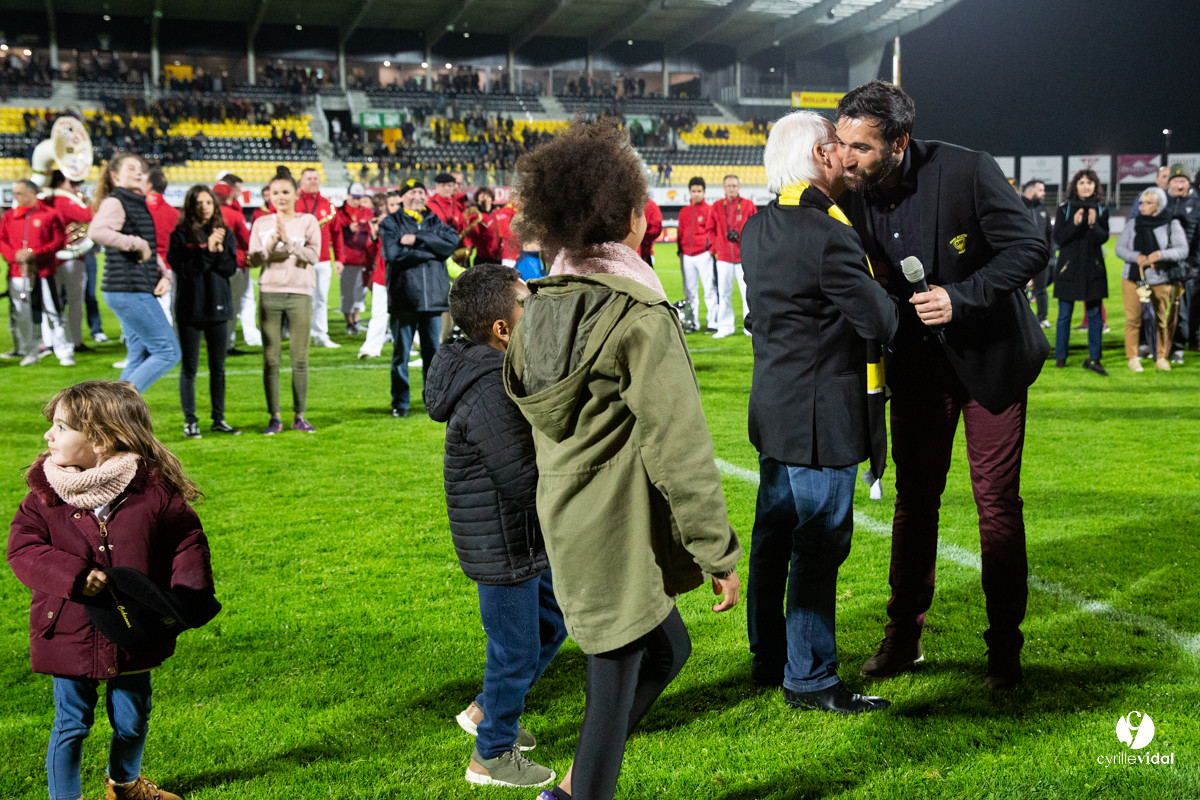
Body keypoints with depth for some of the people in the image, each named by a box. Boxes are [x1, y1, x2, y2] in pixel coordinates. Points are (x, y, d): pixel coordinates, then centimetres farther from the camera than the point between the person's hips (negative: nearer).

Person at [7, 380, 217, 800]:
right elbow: (22, 548, -10)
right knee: (71, 726, 8)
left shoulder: (153, 491, -10)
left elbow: (189, 538, 0)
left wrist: (188, 595, -12)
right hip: (69, 636, -1)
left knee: (132, 721, 19)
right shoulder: (46, 494, -7)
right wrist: (74, 575, -25)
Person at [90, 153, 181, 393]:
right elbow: (96, 232, -30)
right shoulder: (114, 202, -9)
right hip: (129, 290, -10)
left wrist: (164, 275, 6)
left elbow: (151, 251, 25)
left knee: (140, 359, 12)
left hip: (139, 291, 10)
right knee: (168, 351, -10)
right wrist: (136, 243, -21)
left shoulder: (138, 204, 20)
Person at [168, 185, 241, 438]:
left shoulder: (224, 234, 7)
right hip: (190, 308, -3)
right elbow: (183, 269, -13)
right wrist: (207, 250, -19)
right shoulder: (180, 235, -2)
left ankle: (218, 419, 18)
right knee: (189, 367, 1)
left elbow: (231, 268, -2)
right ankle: (190, 421, 7)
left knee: (218, 367, 10)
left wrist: (219, 249, -17)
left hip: (218, 306, 3)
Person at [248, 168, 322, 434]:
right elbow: (253, 259, 2)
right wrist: (272, 243, -14)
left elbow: (313, 255, -7)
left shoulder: (308, 222, 5)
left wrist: (288, 241, -18)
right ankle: (274, 417, 5)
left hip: (300, 293, -1)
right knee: (271, 359, 0)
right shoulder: (261, 224, 10)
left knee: (300, 359, -1)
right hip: (269, 294, 1)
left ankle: (299, 416, 7)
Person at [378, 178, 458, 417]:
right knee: (401, 354, 2)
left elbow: (452, 242, -7)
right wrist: (431, 250, -9)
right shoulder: (391, 224, 5)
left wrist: (417, 240, -13)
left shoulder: (435, 222, 14)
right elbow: (392, 253, -13)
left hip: (433, 297, 3)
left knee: (433, 352, 7)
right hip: (403, 298, -2)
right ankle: (400, 403, 10)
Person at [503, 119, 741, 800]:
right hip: (619, 533, -9)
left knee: (667, 648, 22)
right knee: (617, 682, 5)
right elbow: (679, 446, -19)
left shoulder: (540, 307, 6)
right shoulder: (641, 318, -18)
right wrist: (720, 552, -13)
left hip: (567, 522, 9)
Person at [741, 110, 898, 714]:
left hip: (772, 406, 9)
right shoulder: (828, 234, -20)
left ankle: (768, 657, 30)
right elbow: (879, 323, -18)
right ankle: (809, 679, 10)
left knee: (773, 538, 17)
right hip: (821, 415, -9)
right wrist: (891, 300, 1)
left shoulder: (757, 228, 7)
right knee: (818, 548, 1)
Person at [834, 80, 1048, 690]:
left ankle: (1004, 647, 15)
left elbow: (1029, 247, -19)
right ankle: (903, 636, 23)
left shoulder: (967, 171, -21)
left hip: (989, 356, -4)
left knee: (998, 503, 2)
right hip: (917, 364, 4)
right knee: (914, 500, 10)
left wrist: (960, 296, -28)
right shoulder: (853, 196, -7)